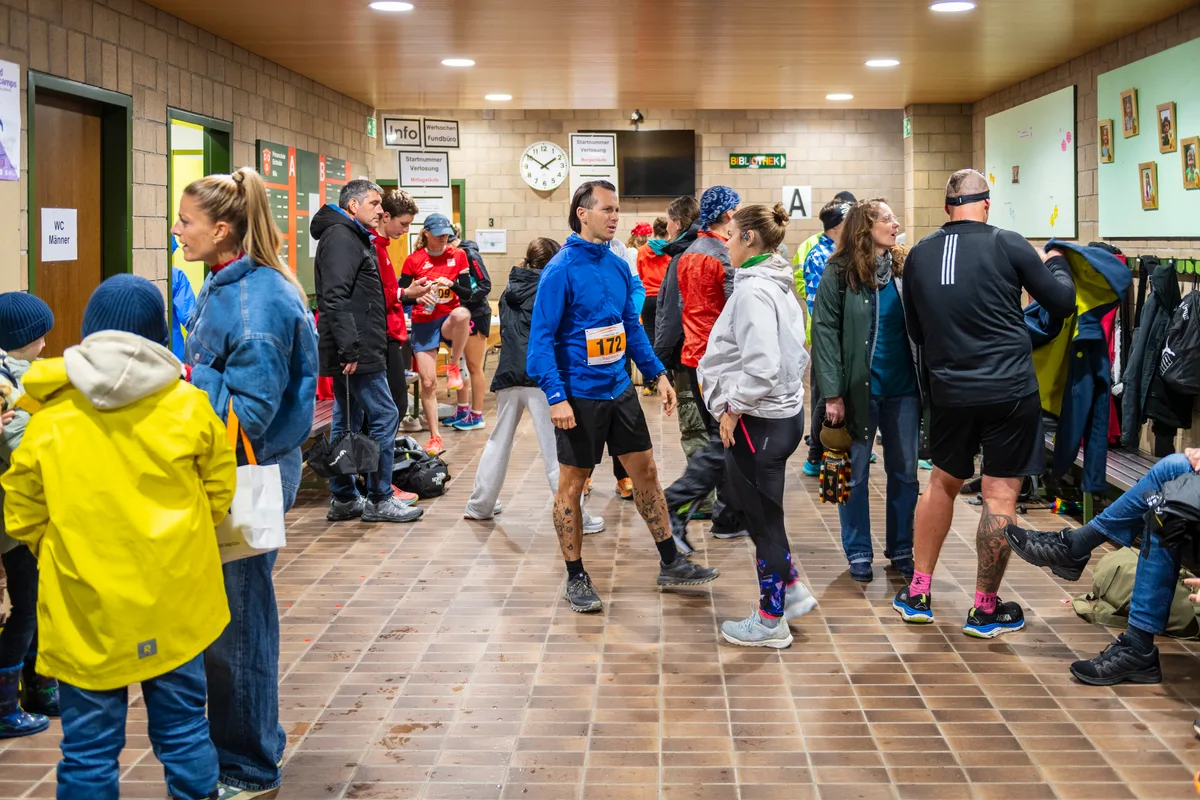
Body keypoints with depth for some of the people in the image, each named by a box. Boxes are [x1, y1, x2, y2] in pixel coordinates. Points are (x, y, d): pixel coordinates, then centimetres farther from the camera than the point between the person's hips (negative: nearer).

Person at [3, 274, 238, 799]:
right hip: (174, 605, 1)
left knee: (89, 750, 8)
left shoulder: (48, 423, -4)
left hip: (85, 613, -1)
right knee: (183, 730, 14)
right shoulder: (188, 407, -3)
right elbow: (219, 494, 5)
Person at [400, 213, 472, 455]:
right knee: (428, 382, -3)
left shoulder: (458, 256, 2)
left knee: (462, 314, -39)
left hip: (448, 321, 0)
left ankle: (454, 367, -15)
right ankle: (434, 438, 10)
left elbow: (468, 293, 1)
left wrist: (452, 285, -19)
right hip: (423, 324, 0)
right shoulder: (413, 260, -1)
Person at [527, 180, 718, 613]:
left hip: (620, 390, 7)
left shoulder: (618, 266, 6)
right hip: (579, 395, -7)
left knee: (645, 472, 12)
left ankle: (671, 563, 25)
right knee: (572, 484, 5)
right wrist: (556, 396, -24)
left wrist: (657, 373, 11)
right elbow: (541, 338, -17)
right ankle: (576, 578, 17)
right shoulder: (561, 270, -14)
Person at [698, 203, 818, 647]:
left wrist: (733, 406, -14)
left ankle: (771, 620, 15)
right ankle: (792, 589, 29)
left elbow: (762, 365, -27)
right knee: (764, 513, 21)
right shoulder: (780, 286, 10)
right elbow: (796, 352, 16)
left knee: (764, 519, 3)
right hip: (784, 413, 9)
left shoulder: (753, 291, -19)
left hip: (757, 422, -9)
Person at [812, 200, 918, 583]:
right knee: (855, 474, 7)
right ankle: (858, 553, 19)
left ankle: (901, 550, 23)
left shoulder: (901, 271, 7)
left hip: (902, 388, 4)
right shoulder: (839, 273, -7)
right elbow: (825, 333, -10)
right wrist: (832, 393, -16)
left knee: (905, 472, 10)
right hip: (859, 389, -4)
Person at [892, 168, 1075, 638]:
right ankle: (986, 609, 12)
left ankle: (917, 593, 26)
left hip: (949, 392, 4)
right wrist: (1054, 263, 19)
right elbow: (1062, 303, 1)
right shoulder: (1007, 246, -7)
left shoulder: (919, 256, 4)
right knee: (1000, 495, 4)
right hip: (1009, 390, -4)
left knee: (942, 484, 20)